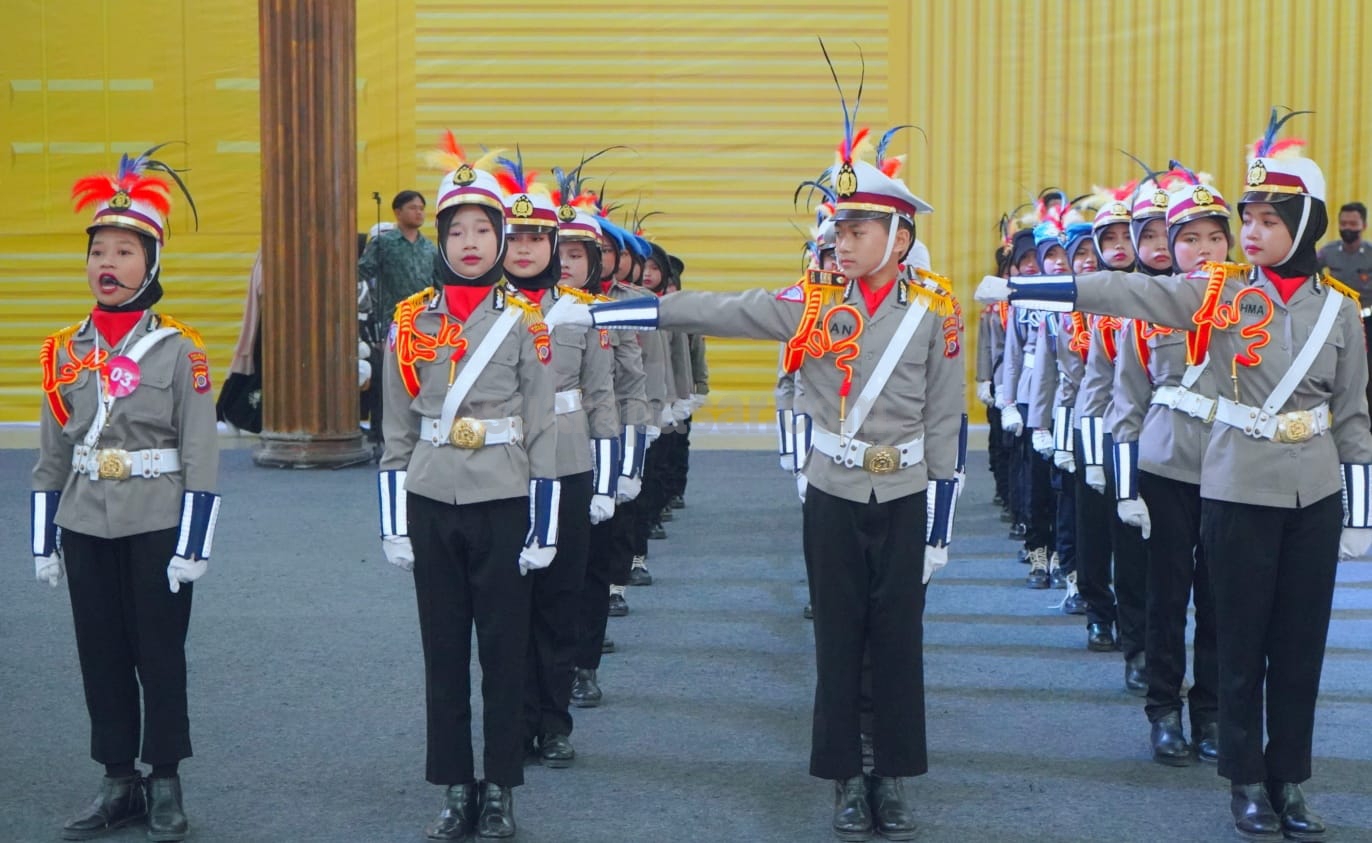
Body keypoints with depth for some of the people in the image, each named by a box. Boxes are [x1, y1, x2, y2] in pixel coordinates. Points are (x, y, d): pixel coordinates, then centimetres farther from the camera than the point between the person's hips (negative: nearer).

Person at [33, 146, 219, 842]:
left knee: (160, 655, 4)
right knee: (101, 656, 10)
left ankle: (165, 785, 16)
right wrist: (45, 542, 8)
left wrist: (193, 546, -11)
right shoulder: (64, 352, 5)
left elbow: (201, 459, -8)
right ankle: (119, 781, 21)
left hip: (157, 526, -4)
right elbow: (51, 458, 9)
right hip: (85, 528, 4)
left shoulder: (180, 351, -7)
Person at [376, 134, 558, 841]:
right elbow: (397, 432, 6)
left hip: (503, 506, -2)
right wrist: (394, 524, 3)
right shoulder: (409, 324, 3)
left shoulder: (524, 323, -2)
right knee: (443, 650, 8)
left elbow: (543, 430, -2)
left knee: (504, 650, 5)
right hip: (431, 507, 2)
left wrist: (543, 528, -4)